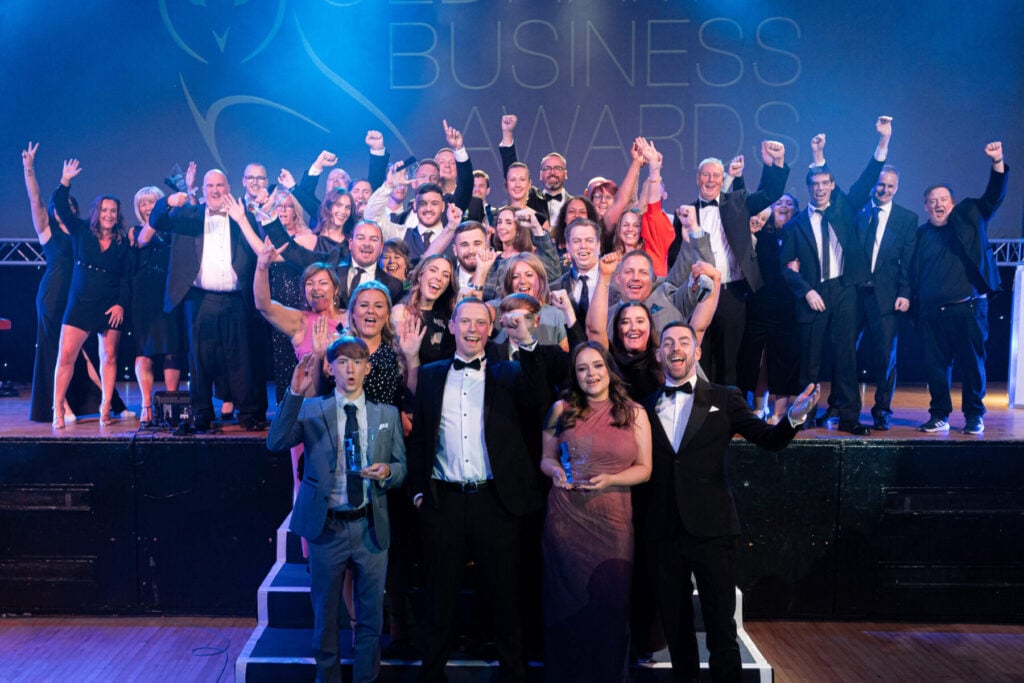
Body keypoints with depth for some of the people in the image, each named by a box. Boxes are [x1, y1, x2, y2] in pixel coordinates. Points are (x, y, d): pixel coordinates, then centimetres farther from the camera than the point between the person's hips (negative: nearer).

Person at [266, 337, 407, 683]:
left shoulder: (387, 414, 4)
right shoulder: (310, 410, -2)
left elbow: (402, 466, 9)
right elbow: (276, 443, -18)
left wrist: (388, 471, -14)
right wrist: (295, 393, -28)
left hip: (370, 527, 1)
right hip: (326, 526, -1)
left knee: (371, 613, 12)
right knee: (325, 612, 13)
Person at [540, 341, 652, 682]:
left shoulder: (634, 413, 3)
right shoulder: (562, 409, 5)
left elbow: (644, 469, 3)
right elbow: (546, 458, 11)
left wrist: (610, 480, -14)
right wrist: (556, 471, -11)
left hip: (612, 521, 0)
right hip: (564, 517, 1)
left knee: (609, 603, 3)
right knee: (568, 603, 7)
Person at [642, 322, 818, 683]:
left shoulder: (724, 399, 1)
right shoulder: (646, 406, 6)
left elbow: (770, 440, -6)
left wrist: (793, 417, -24)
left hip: (711, 528, -2)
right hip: (662, 531, 2)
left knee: (721, 626, 3)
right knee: (675, 624, 15)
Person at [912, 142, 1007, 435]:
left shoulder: (969, 219, 10)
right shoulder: (921, 234, 12)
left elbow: (994, 195, -1)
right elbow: (914, 275, 9)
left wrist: (997, 162, -14)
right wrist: (912, 304, 0)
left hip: (967, 308, -2)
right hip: (931, 312, 2)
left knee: (972, 364, 2)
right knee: (935, 366, 4)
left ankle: (974, 416, 13)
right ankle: (939, 416, 16)